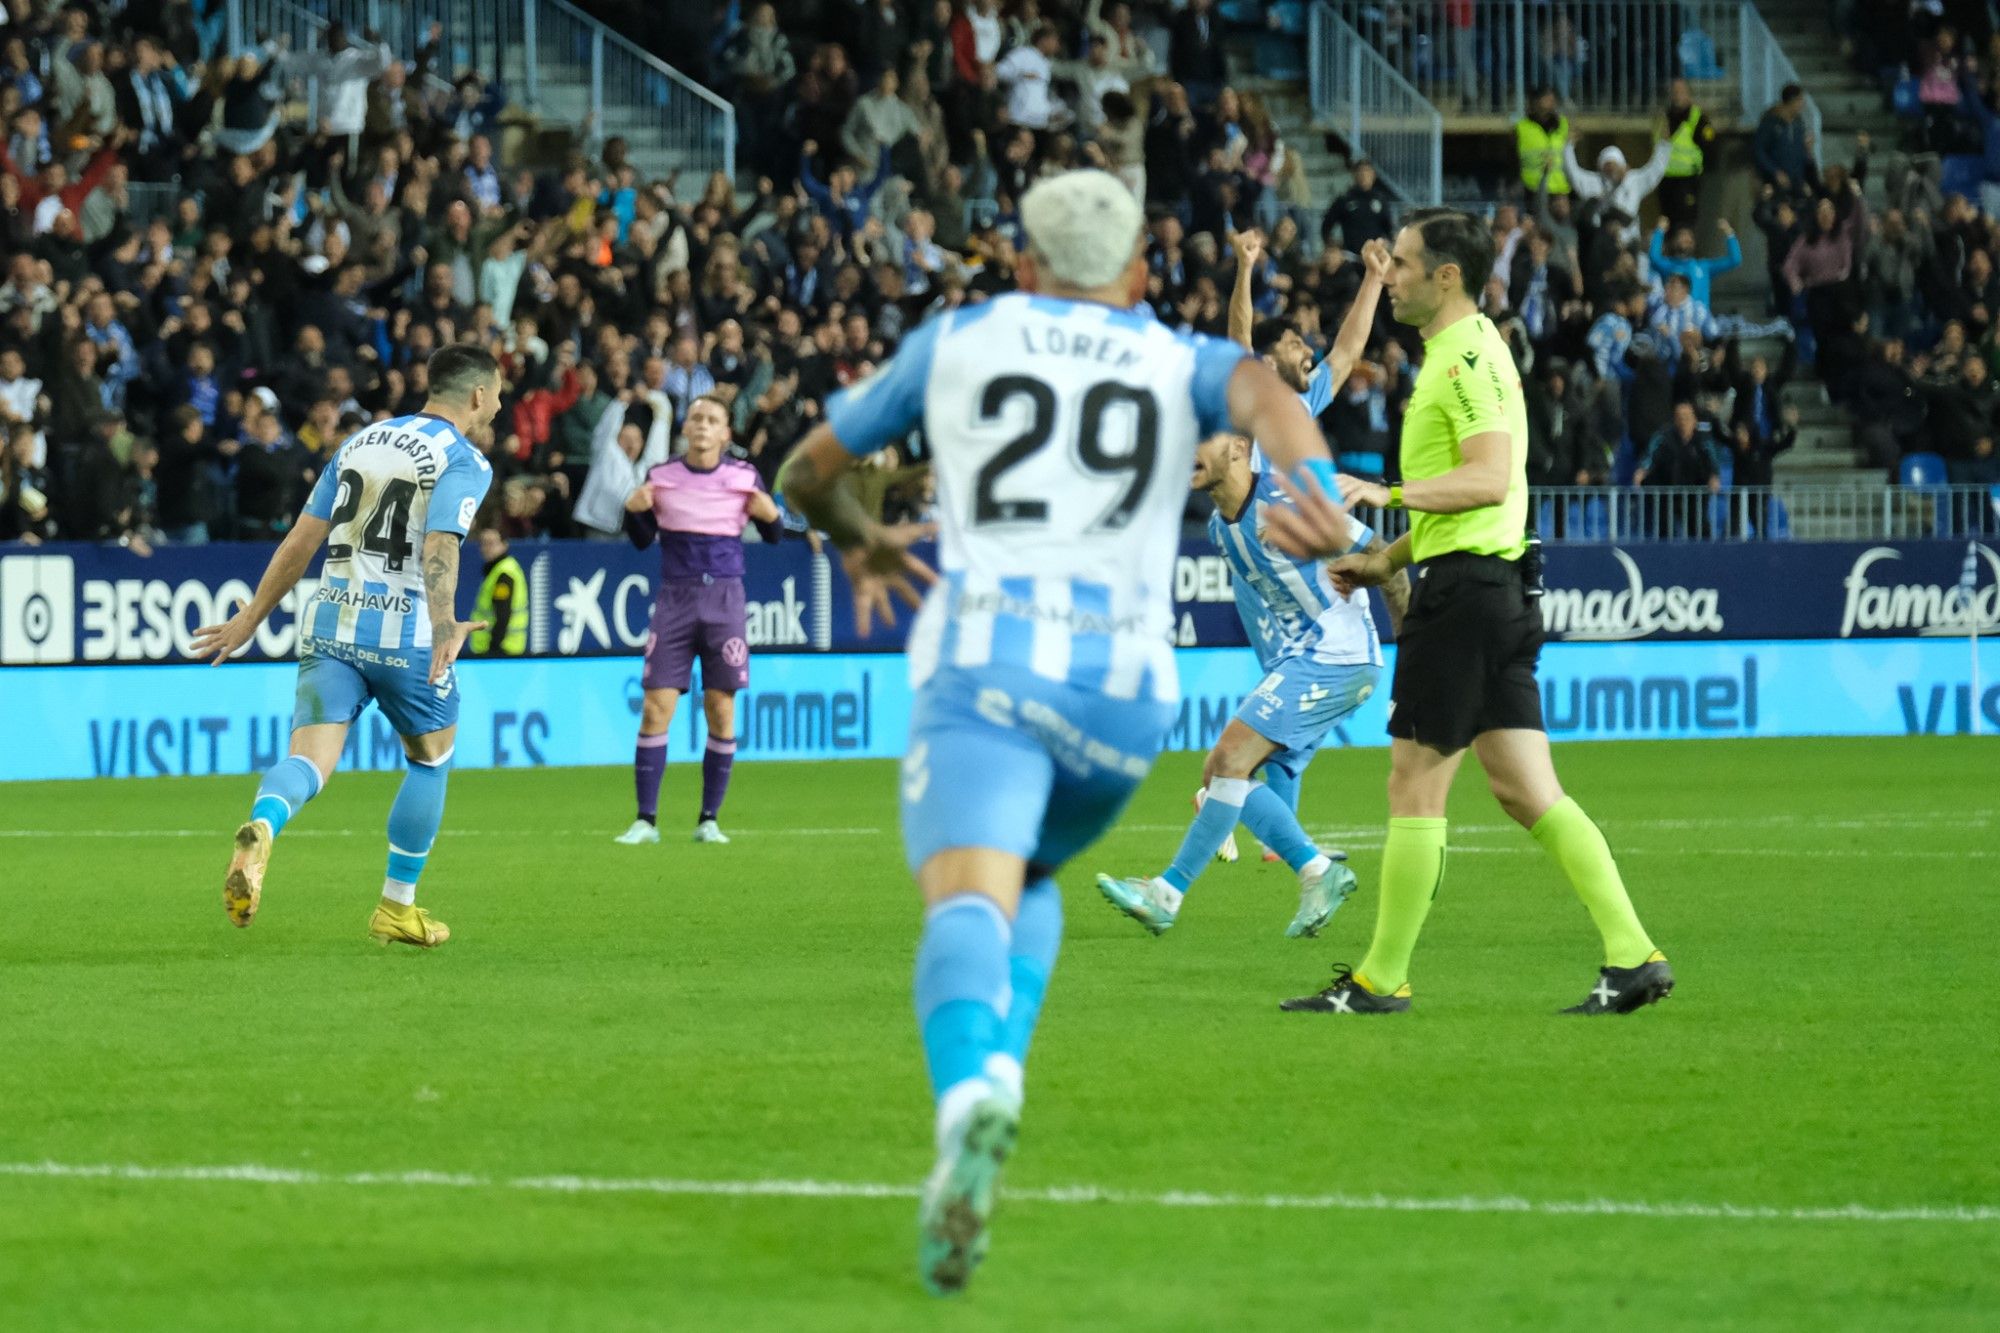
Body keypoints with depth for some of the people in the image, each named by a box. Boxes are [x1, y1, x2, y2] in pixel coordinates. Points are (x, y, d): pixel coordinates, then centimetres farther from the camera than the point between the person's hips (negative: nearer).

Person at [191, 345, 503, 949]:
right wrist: (445, 625, -35)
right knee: (431, 758, 20)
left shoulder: (360, 442, 16)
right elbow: (439, 548, -21)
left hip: (331, 627, 4)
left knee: (310, 761, -9)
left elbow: (302, 539, 16)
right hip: (405, 634, -4)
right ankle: (396, 908, 23)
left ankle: (261, 827, -43)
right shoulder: (464, 461, -3)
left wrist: (251, 617, 23)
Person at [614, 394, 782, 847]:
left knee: (721, 712, 0)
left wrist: (770, 515, -13)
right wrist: (633, 510, -11)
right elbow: (643, 540, 8)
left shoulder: (743, 476, 2)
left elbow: (772, 536, 8)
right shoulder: (662, 477, 3)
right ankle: (646, 819, -2)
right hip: (676, 597, 0)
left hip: (724, 597, 0)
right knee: (656, 708, -7)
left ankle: (709, 820, 9)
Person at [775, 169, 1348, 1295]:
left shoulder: (959, 342, 21)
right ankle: (1001, 1059, 2)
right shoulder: (1184, 364, 21)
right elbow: (1265, 396, -5)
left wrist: (860, 541, 51)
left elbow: (809, 472, 30)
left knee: (969, 900, -20)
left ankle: (971, 1093, -51)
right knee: (1029, 872, 29)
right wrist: (1315, 487, -25)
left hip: (984, 661, -2)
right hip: (1126, 685, 2)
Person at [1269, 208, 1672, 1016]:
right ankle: (1632, 956, -1)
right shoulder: (1458, 354, 21)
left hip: (1465, 589, -10)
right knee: (1526, 791, 5)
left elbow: (1489, 478, -25)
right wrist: (1388, 560, 28)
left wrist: (1387, 495, -30)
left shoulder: (1468, 358, -12)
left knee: (1414, 785, -3)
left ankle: (1381, 979, 3)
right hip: (1494, 587, 10)